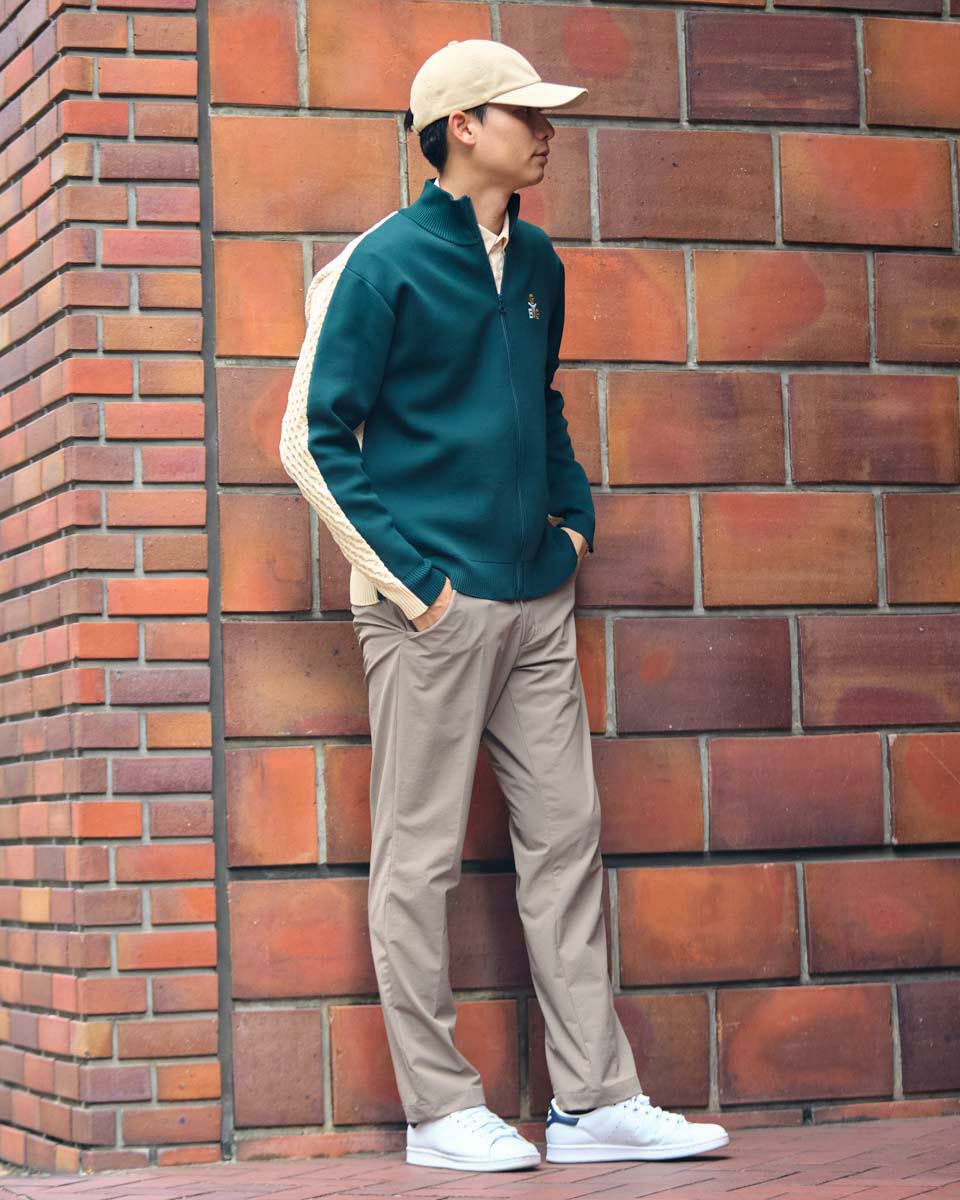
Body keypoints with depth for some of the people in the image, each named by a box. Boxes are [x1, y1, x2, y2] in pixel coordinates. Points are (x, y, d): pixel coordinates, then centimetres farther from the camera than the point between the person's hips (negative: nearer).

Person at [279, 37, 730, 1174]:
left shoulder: (536, 262, 14)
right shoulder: (385, 263, -7)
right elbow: (314, 438, -8)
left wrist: (575, 515, 15)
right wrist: (404, 576, -12)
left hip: (535, 602, 7)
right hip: (434, 608, -7)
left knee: (566, 838, 6)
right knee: (420, 856, -1)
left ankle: (594, 1099, 12)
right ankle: (439, 1110, 7)